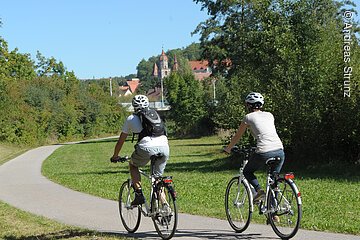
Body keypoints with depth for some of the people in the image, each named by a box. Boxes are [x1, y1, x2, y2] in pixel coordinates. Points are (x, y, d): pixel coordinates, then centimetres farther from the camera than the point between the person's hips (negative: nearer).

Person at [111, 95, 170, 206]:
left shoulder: (131, 118, 20)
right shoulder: (156, 115, 30)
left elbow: (121, 141, 28)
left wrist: (115, 156, 43)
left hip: (147, 147, -3)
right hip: (164, 147, 4)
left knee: (132, 165, 25)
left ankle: (139, 194, 11)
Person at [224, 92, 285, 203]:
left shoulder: (248, 117, 8)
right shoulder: (269, 115, 21)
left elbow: (237, 136, 18)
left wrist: (228, 148, 34)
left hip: (264, 152, -5)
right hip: (279, 151, 5)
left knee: (247, 172, 19)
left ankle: (259, 190, -4)